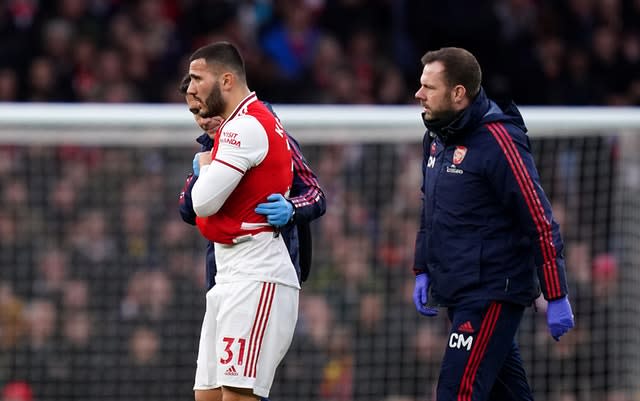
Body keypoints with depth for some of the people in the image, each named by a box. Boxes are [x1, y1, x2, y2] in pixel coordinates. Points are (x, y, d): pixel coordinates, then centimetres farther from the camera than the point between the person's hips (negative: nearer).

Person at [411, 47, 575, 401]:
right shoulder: (436, 137, 11)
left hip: (493, 294, -9)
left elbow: (541, 222, -16)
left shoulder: (498, 141, -16)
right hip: (458, 293, 9)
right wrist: (423, 272, 19)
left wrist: (557, 298, -16)